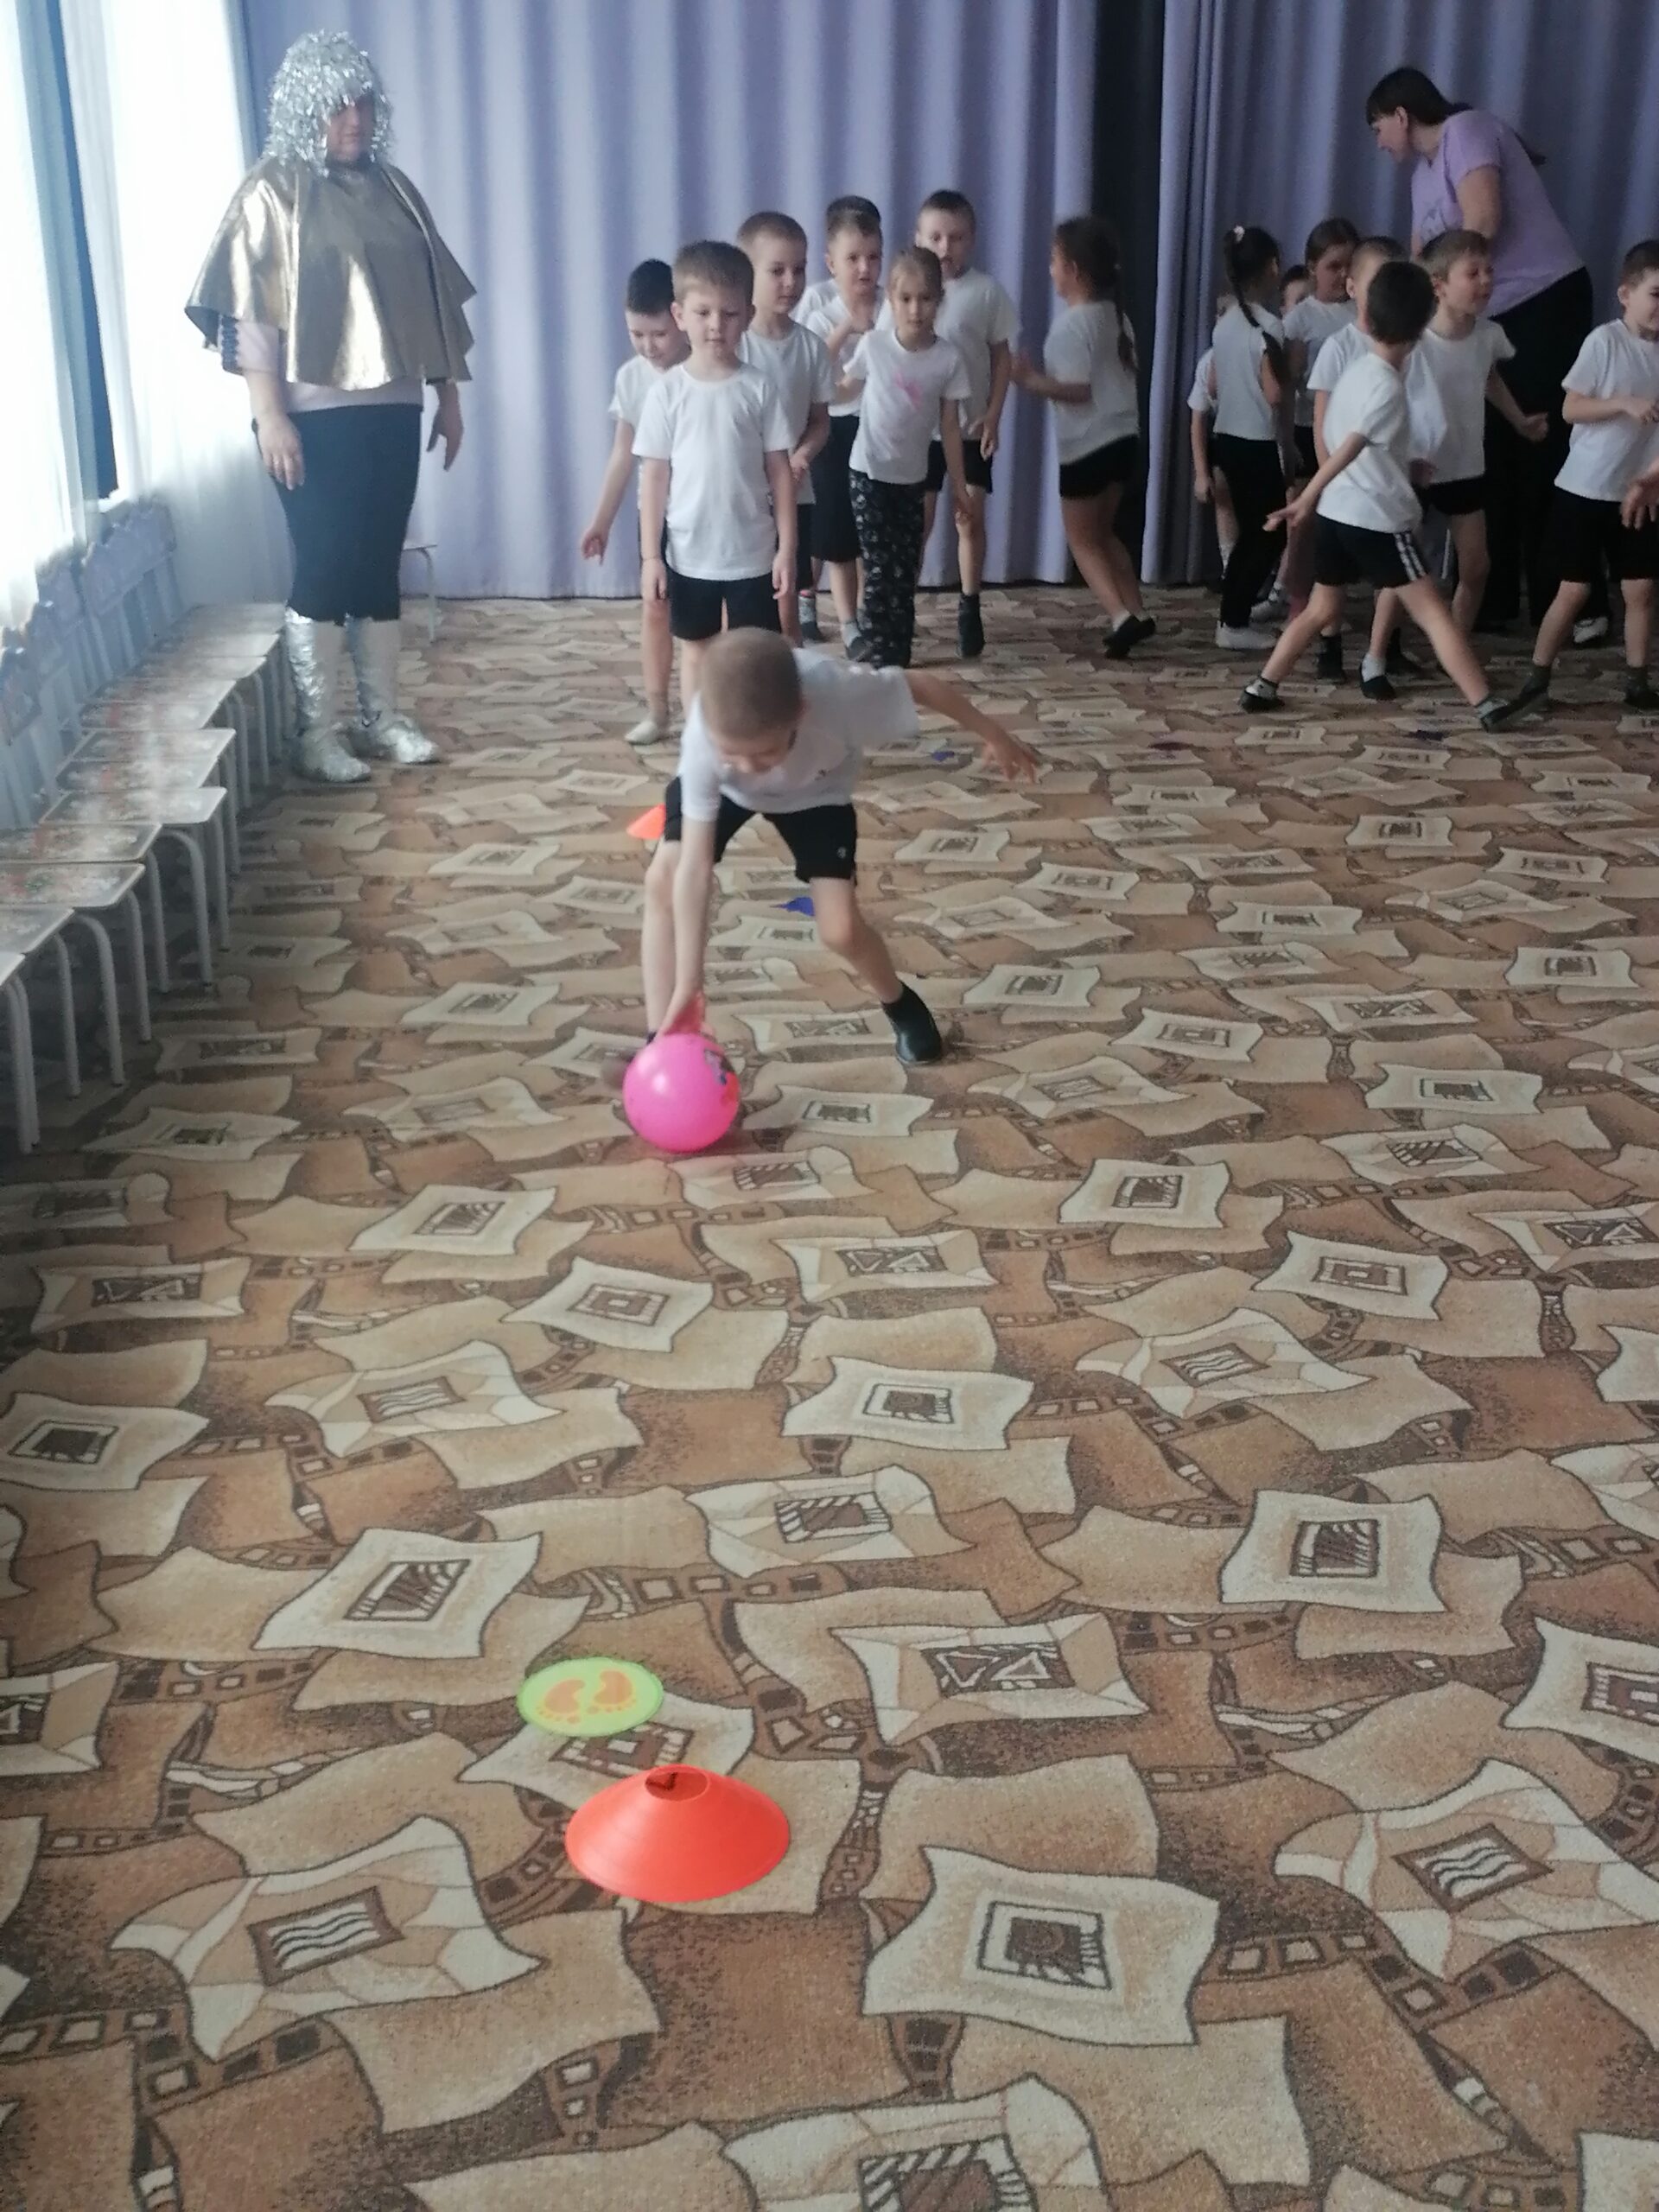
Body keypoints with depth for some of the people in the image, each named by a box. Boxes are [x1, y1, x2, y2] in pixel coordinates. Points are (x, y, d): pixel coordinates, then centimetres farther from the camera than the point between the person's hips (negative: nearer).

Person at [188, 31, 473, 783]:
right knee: (324, 568, -4)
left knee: (379, 566, 9)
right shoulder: (271, 193, -6)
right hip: (316, 415, -6)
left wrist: (448, 393, 13)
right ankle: (315, 734, 4)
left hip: (391, 409, 6)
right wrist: (270, 415, -18)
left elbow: (433, 298, 16)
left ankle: (382, 718, 18)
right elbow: (250, 312, -11)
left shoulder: (392, 189, 12)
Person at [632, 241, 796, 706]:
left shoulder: (758, 389, -5)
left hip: (752, 552, -1)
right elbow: (654, 476, -2)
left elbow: (780, 472, -1)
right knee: (696, 650, 14)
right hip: (689, 554, 1)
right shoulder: (667, 391, -5)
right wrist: (650, 554, -4)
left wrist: (787, 547, -4)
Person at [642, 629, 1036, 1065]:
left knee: (841, 929, -11)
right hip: (719, 784, 1)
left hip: (815, 791, 0)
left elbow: (924, 687, -23)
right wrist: (687, 982, -38)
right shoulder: (704, 738, -41)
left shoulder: (838, 693, -44)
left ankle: (901, 1005, 22)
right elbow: (694, 868, -37)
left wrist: (993, 735, -6)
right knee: (663, 880, -19)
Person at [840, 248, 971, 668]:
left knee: (905, 572, 8)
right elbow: (842, 387, 7)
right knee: (879, 569, -6)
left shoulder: (948, 358, -9)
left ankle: (893, 653, 20)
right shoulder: (872, 345, -11)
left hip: (913, 478, 2)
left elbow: (950, 425, -1)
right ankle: (884, 654, 4)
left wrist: (958, 485, 2)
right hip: (868, 473, -2)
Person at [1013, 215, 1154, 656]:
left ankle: (1122, 616, -8)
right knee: (1102, 532, 20)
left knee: (1082, 539, 5)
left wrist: (1031, 381, -17)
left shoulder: (1072, 324, -17)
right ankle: (1136, 612, 15)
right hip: (1124, 437, 8)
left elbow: (1077, 389, -22)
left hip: (1088, 446, -8)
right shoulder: (1116, 316, 9)